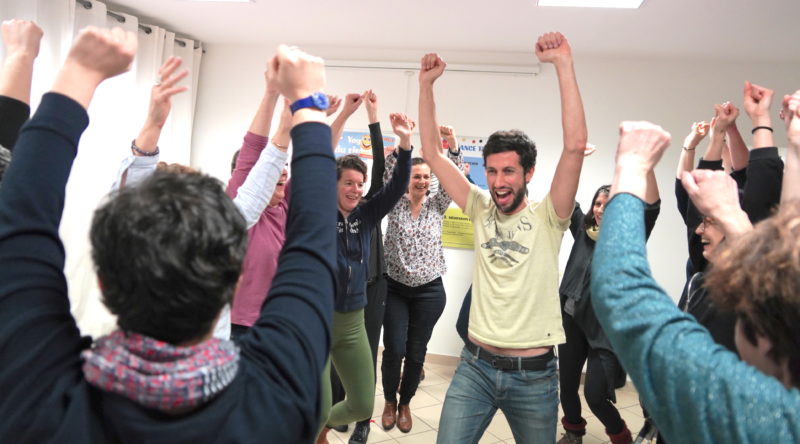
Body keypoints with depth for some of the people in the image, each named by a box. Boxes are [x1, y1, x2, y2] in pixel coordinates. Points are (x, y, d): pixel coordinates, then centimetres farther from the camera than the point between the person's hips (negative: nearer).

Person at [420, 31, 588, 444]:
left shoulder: (547, 218, -8)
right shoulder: (481, 210, 2)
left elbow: (575, 145, -21)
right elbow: (432, 152, 1)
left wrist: (563, 64, -24)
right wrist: (426, 84, -6)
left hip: (534, 375, -2)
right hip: (476, 366, 2)